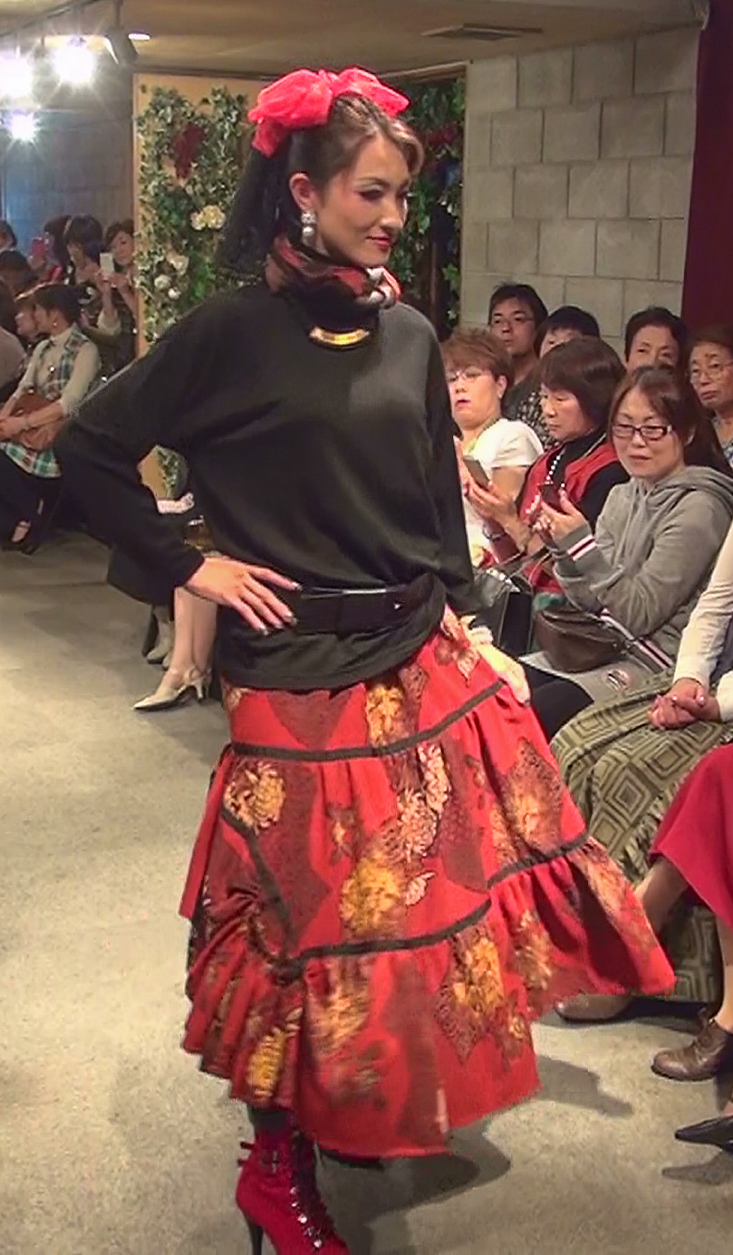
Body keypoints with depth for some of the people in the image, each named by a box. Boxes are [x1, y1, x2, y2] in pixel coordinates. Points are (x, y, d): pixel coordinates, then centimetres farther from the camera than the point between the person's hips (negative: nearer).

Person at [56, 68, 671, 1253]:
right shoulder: (233, 332, -9)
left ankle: (379, 1102, 39)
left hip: (425, 665, 6)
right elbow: (91, 449, -4)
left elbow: (441, 505, 12)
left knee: (440, 888, 12)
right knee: (314, 914, 4)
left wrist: (464, 628, 8)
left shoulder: (411, 336, 6)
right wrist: (192, 564, -7)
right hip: (301, 678, -5)